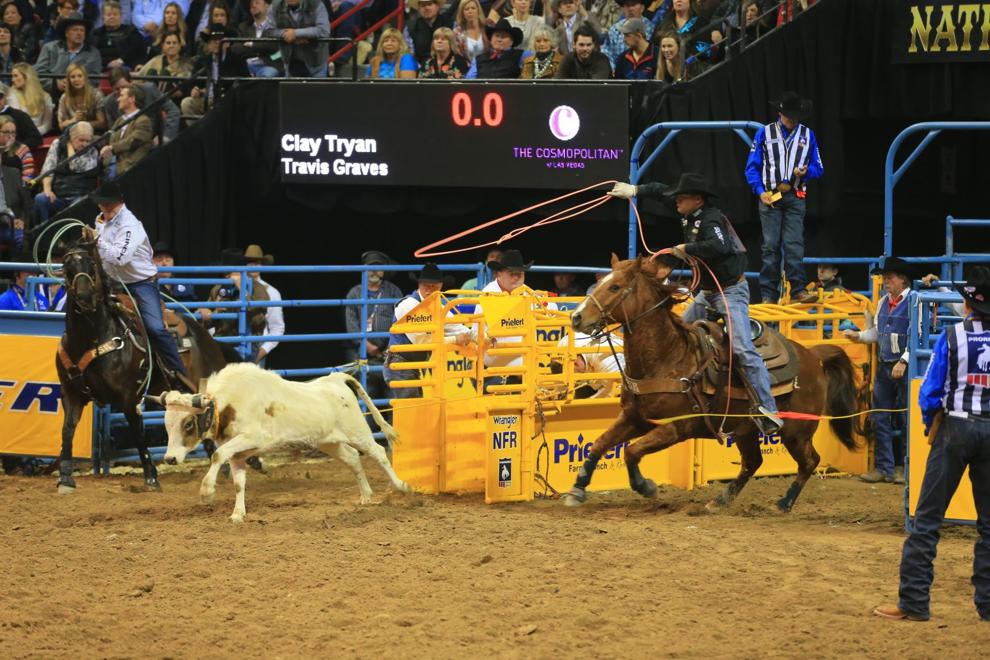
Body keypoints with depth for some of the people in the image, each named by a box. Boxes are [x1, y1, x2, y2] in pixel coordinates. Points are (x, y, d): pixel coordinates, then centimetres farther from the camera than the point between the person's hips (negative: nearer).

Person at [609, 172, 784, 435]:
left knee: (742, 348, -22)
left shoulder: (710, 220, -22)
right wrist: (635, 190, 17)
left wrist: (686, 249, -32)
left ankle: (767, 410, -28)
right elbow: (662, 192, 21)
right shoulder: (691, 214, 4)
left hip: (730, 290, -10)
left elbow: (720, 246, -43)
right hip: (708, 292, 10)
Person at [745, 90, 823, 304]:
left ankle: (798, 290, -11)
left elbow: (818, 167, 13)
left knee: (794, 244, -8)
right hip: (770, 197, -1)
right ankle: (768, 294, -1)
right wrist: (760, 191, -9)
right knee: (771, 245, -2)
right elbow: (752, 166, 4)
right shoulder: (765, 133, 5)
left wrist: (805, 172, -10)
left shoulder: (807, 135, 10)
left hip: (795, 197, 1)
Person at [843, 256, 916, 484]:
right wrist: (858, 336, 4)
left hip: (905, 369, -7)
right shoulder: (883, 302, 12)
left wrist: (904, 361, -21)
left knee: (906, 420, 0)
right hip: (884, 367, 7)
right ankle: (884, 468, 13)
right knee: (880, 418, 7)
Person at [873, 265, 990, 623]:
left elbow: (930, 392, -6)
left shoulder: (951, 337, -8)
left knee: (928, 516, 3)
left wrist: (933, 426, 12)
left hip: (955, 428, -2)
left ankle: (913, 602, 1)